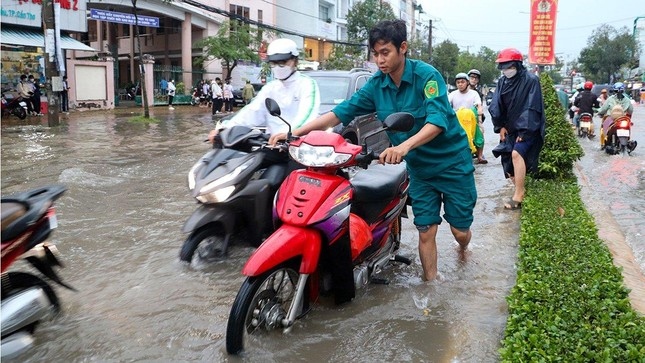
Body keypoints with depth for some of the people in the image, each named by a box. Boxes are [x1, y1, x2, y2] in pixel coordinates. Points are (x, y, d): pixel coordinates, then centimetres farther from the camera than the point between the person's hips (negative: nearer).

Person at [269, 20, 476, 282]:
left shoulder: (426, 75, -20)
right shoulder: (377, 84, -4)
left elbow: (437, 120, -32)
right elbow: (342, 111, -7)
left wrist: (404, 146, -50)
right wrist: (295, 133, -16)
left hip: (452, 163, -4)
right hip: (419, 167, 4)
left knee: (460, 230, 8)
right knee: (426, 232, 3)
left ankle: (463, 248, 44)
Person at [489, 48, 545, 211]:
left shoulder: (531, 80, -13)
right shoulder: (502, 81, 5)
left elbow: (532, 108, -17)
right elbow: (496, 106, 4)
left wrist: (524, 130, -21)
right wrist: (500, 126, -5)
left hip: (526, 129, -7)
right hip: (509, 128, 7)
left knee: (517, 154, -24)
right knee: (507, 158, 4)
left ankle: (518, 195, -20)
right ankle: (520, 189, 21)